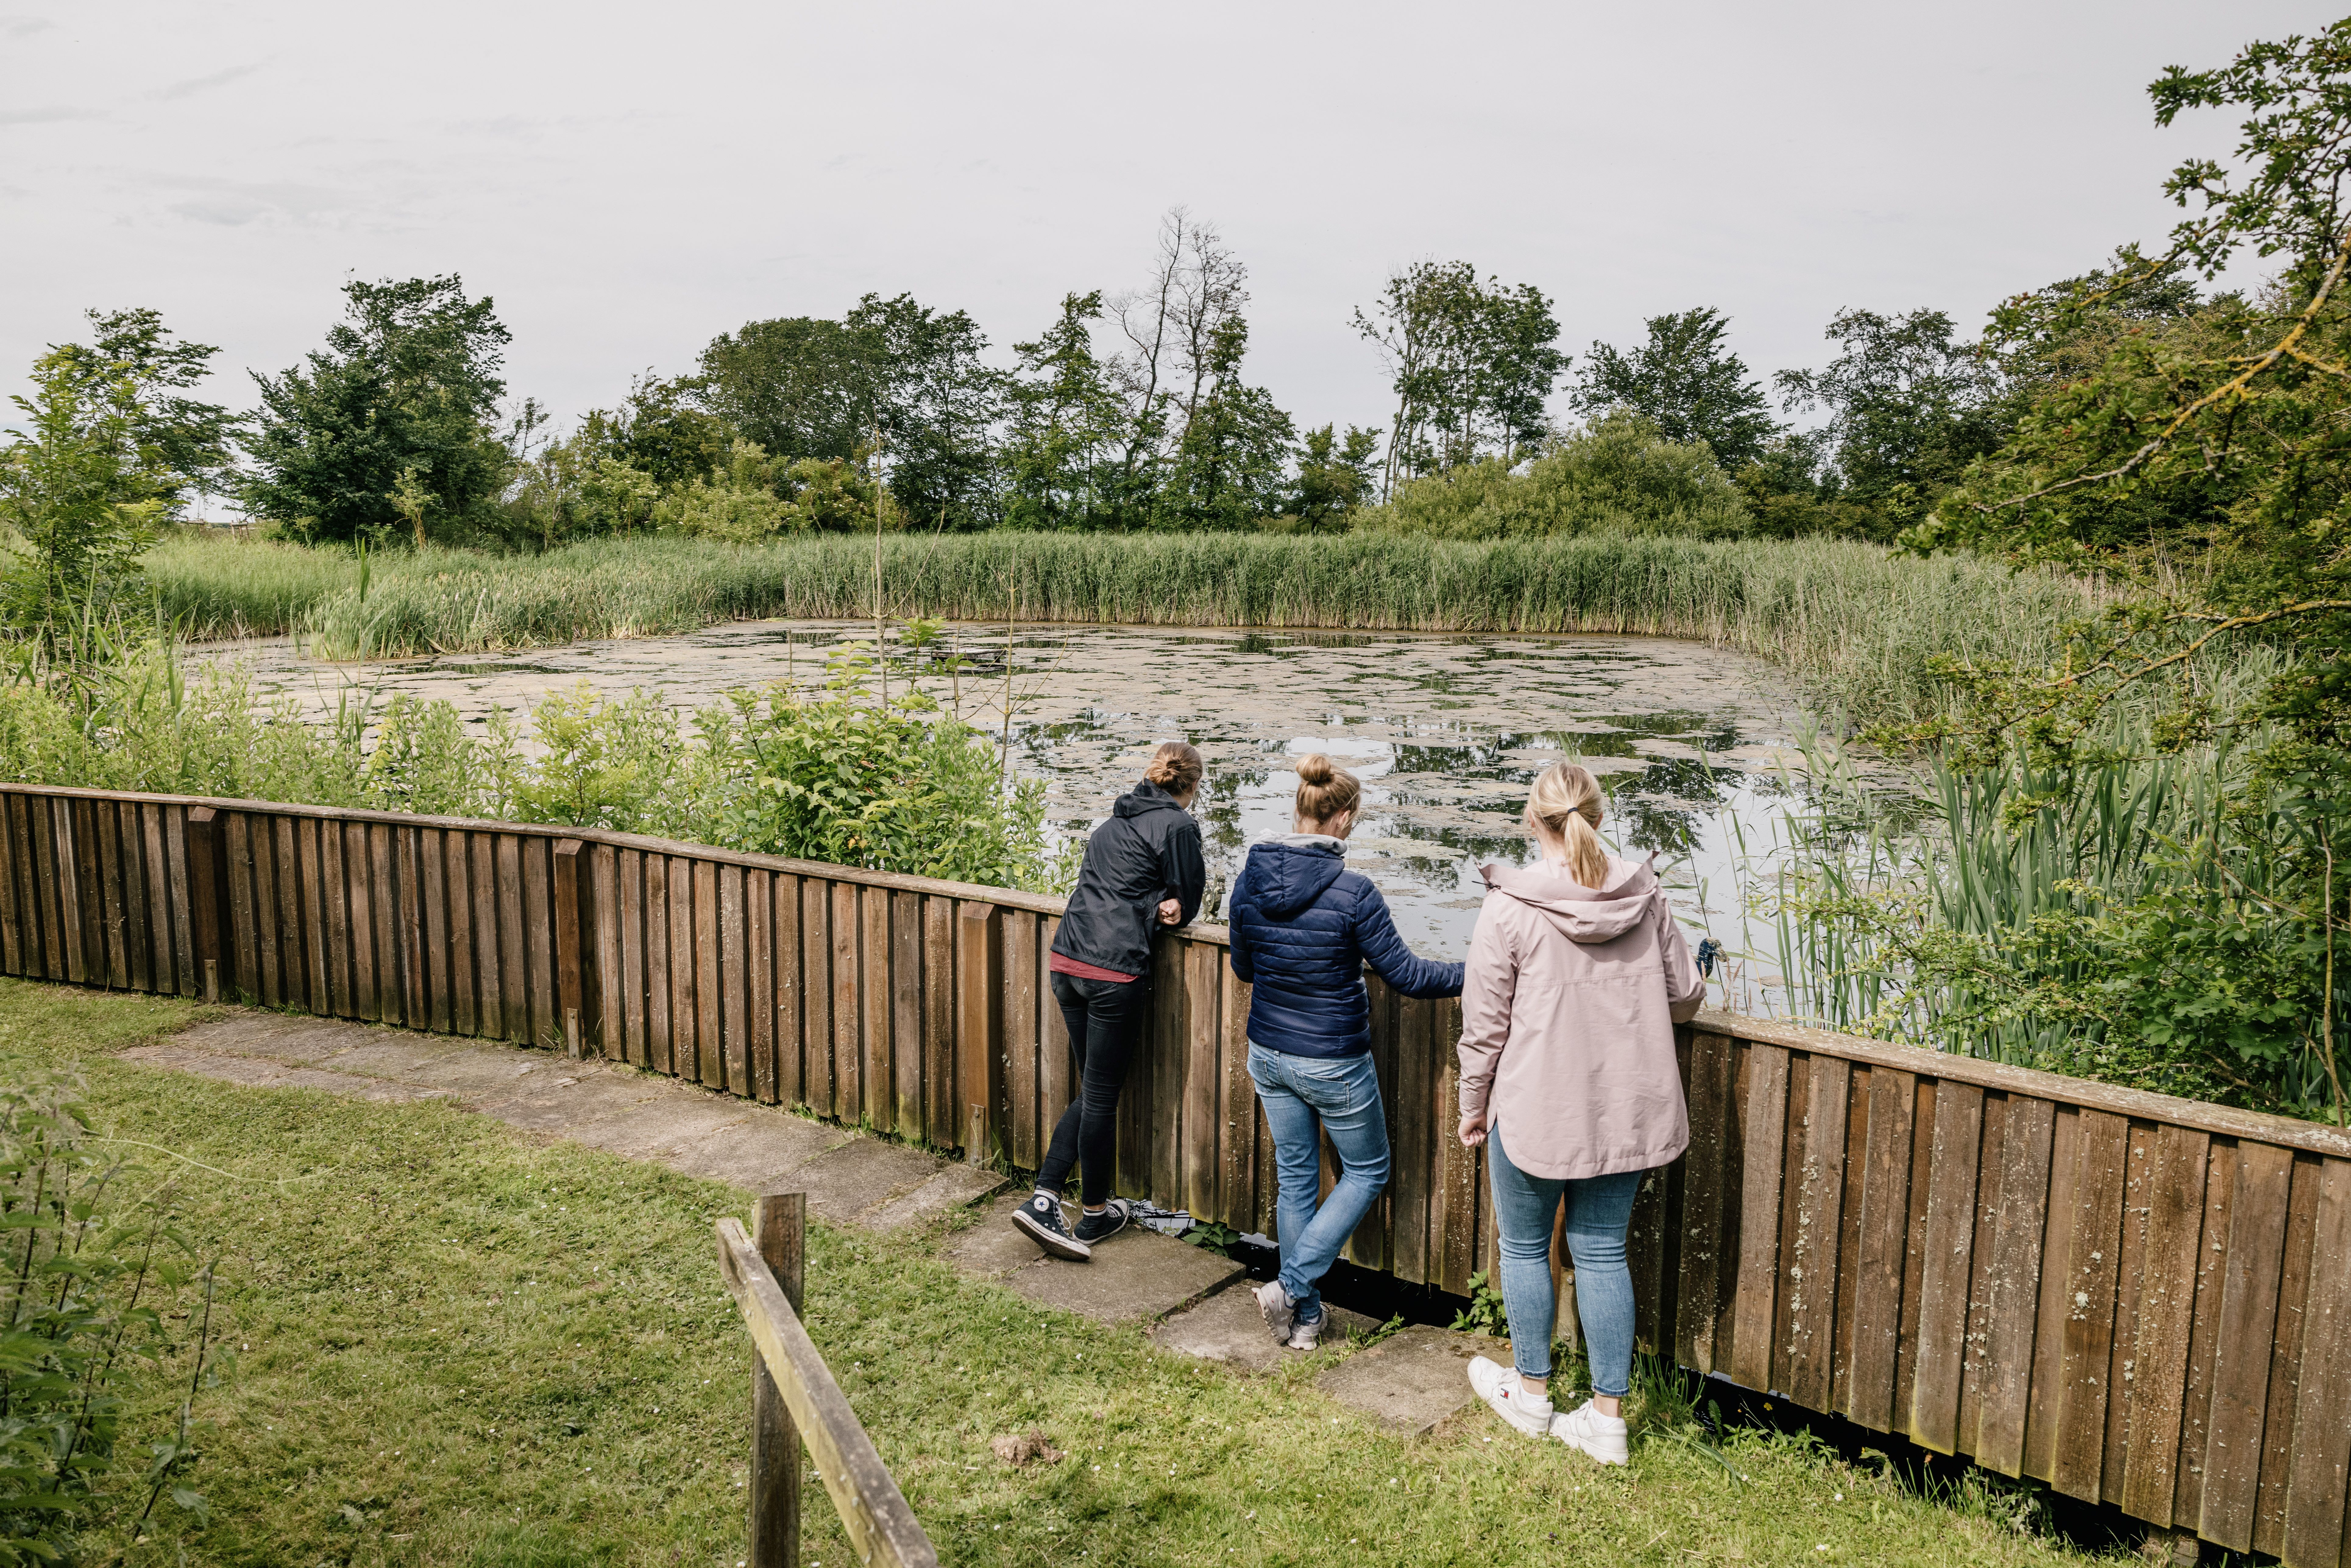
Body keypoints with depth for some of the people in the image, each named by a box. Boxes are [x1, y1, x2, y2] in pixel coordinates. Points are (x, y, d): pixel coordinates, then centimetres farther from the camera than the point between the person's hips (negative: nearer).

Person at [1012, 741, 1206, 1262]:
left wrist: (1153, 905, 5)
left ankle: (1044, 1199, 11)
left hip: (1068, 961, 8)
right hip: (1115, 972, -8)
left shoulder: (1115, 823, 19)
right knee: (1101, 1096, 5)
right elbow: (1187, 904, 1)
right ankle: (1095, 1215, 19)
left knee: (1094, 1092, 17)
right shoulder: (1178, 825, -4)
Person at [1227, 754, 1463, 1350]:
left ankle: (1304, 1317, 27)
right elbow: (1406, 975, -15)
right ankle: (1291, 1287, 8)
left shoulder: (1249, 882, -5)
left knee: (1296, 1178, 19)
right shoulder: (1352, 892, -22)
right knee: (1366, 1171, 17)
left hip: (1269, 1055, 6)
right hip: (1333, 1063, -5)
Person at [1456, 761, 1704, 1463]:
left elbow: (1485, 1025, -9)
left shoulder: (1509, 908, -15)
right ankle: (1607, 1416, 21)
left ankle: (1532, 1391, 32)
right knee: (1603, 1253, 14)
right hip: (1624, 1110, 4)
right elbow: (1684, 996, 7)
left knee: (1524, 1247, 17)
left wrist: (1473, 1105, 5)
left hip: (1535, 1109, -4)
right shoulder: (1645, 896, -4)